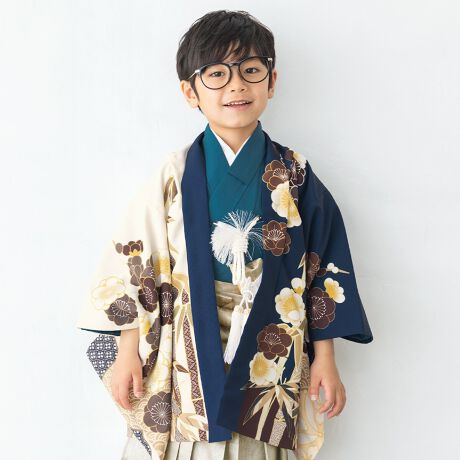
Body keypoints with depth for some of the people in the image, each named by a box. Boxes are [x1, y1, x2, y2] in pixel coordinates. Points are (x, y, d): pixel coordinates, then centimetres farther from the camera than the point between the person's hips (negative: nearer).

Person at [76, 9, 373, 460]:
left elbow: (322, 270, 1)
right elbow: (134, 262, -2)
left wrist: (325, 358, 1)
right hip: (188, 362, 0)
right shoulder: (175, 175, -4)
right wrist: (127, 354, -1)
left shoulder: (294, 176, -3)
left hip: (270, 362, 1)